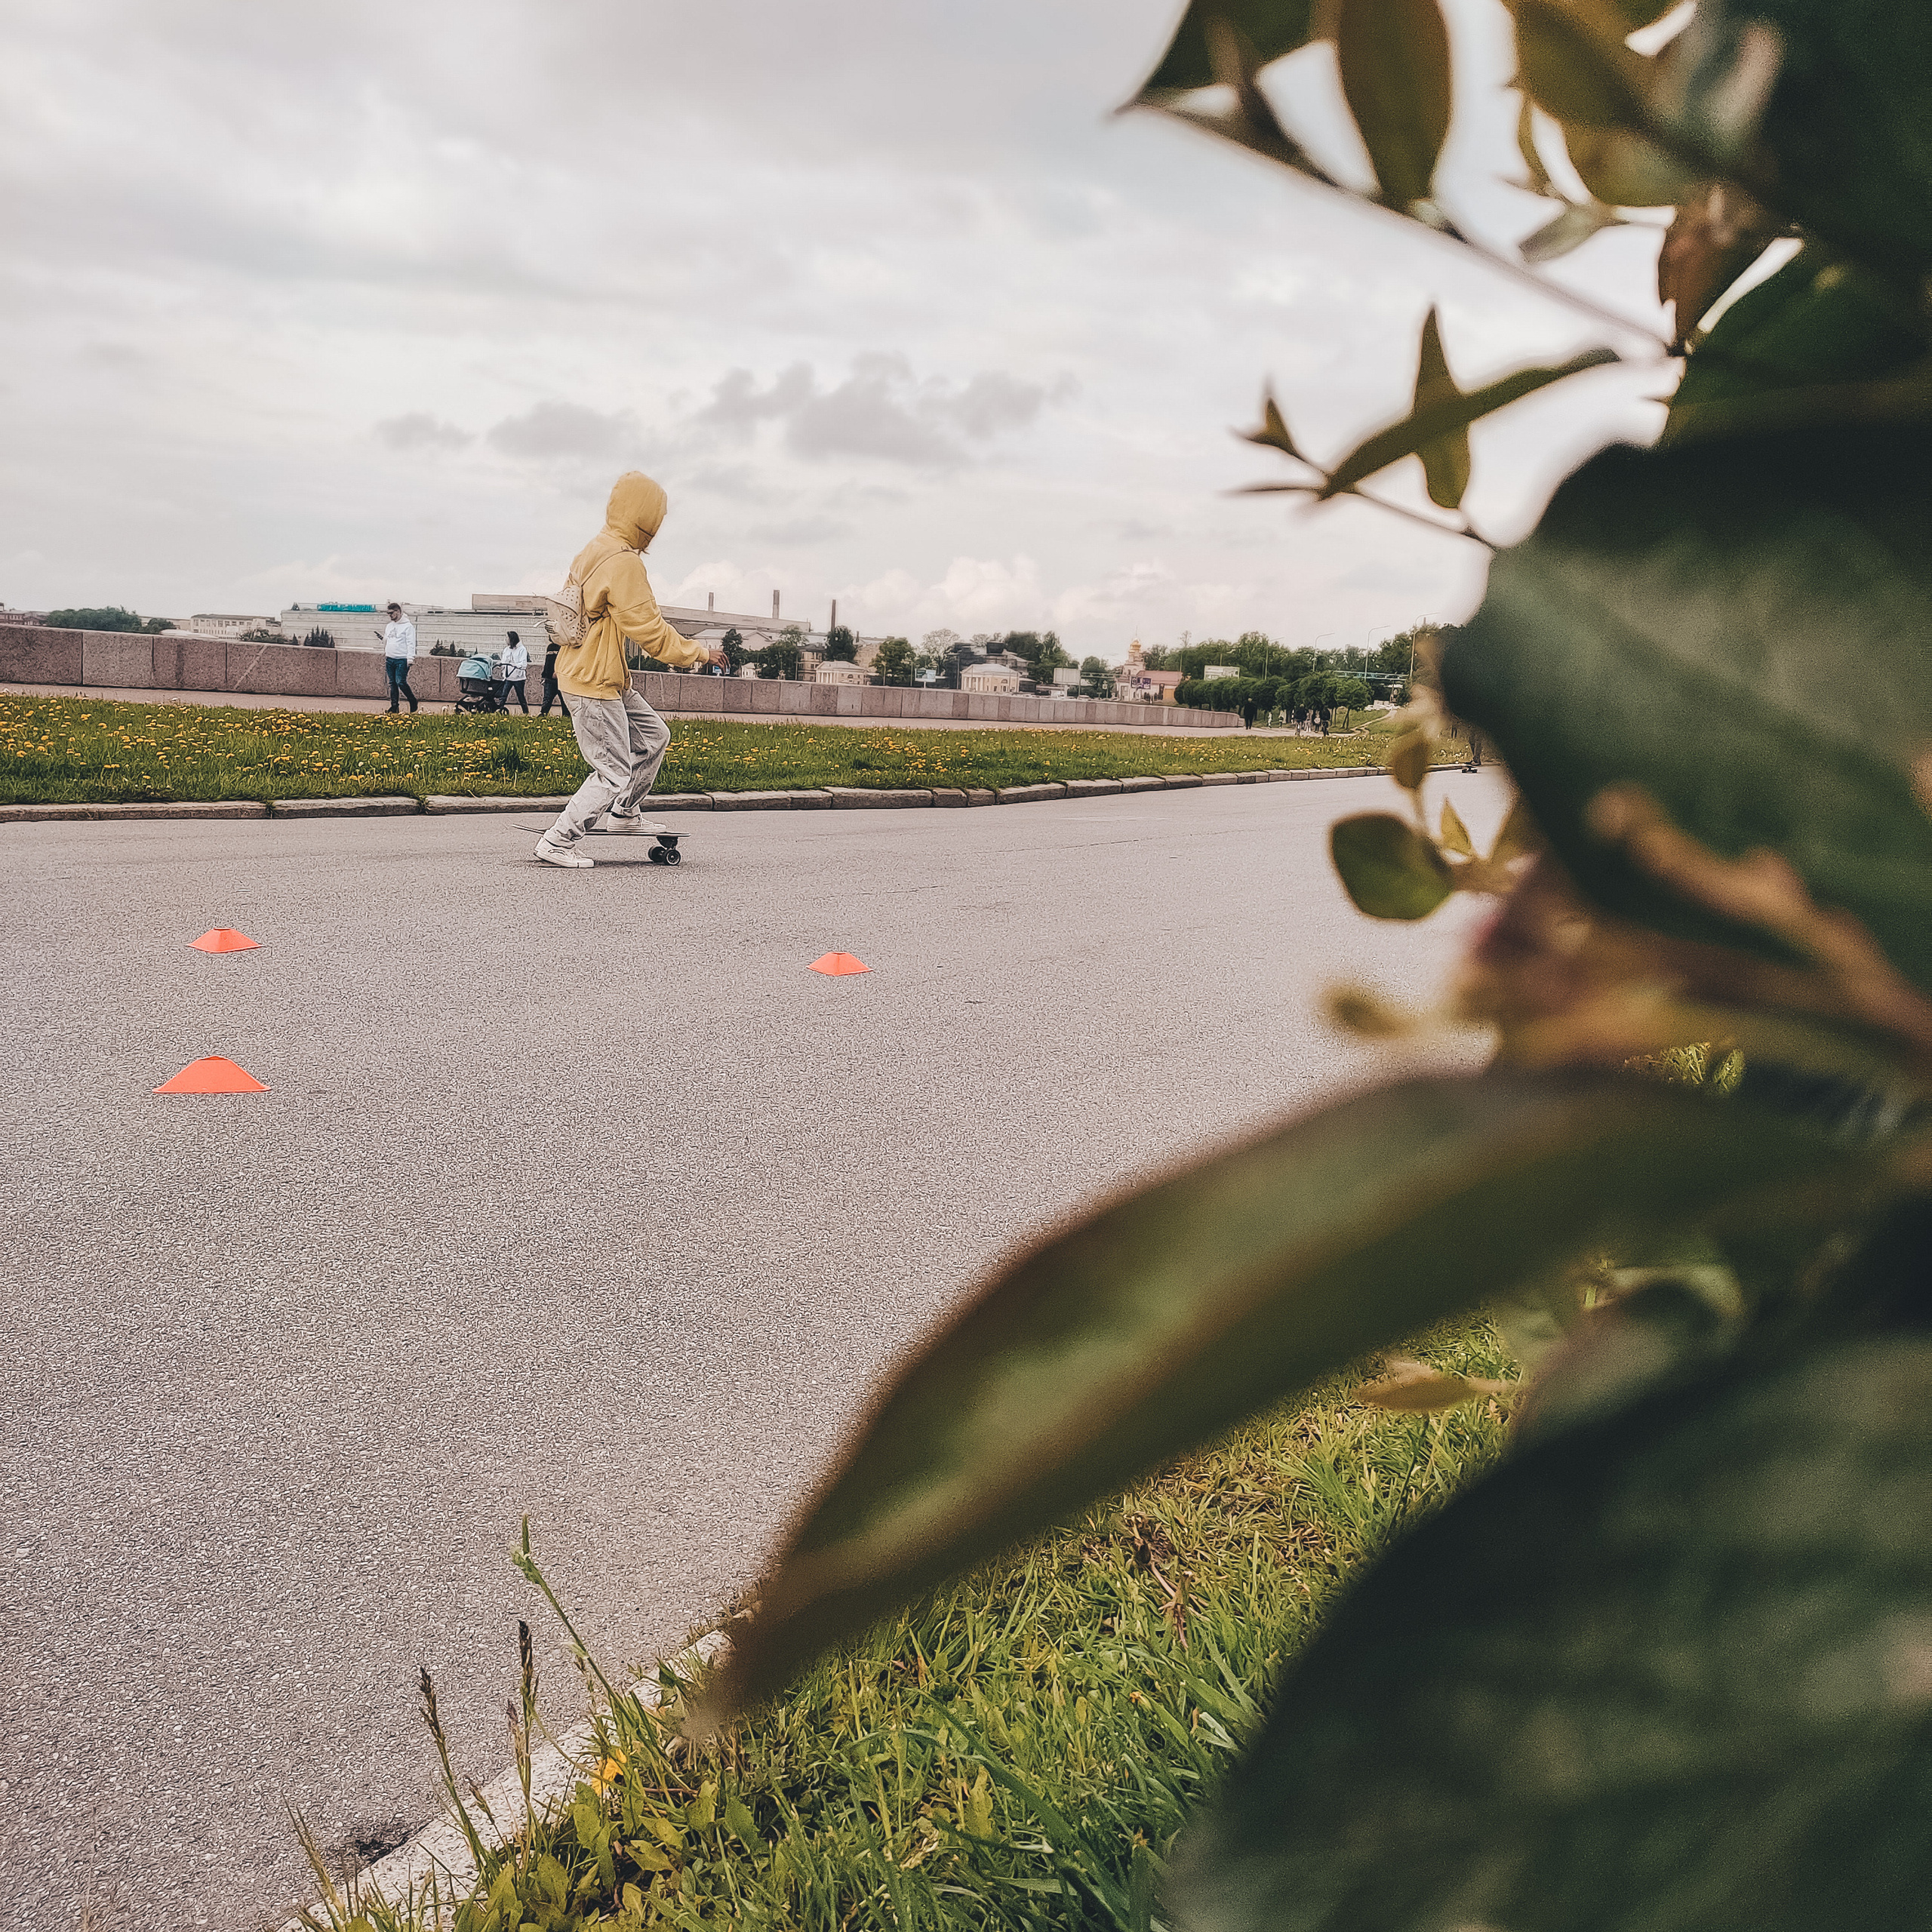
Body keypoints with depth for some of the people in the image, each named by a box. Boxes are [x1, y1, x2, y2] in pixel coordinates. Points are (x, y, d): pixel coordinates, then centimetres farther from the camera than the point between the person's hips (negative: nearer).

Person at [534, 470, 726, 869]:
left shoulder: (595, 550, 11)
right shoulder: (624, 563, -20)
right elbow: (650, 631, -20)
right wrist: (700, 653, -10)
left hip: (607, 679, 10)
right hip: (595, 684, -10)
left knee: (653, 736, 20)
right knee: (615, 773, -4)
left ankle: (625, 813, 31)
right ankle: (557, 843, 1)